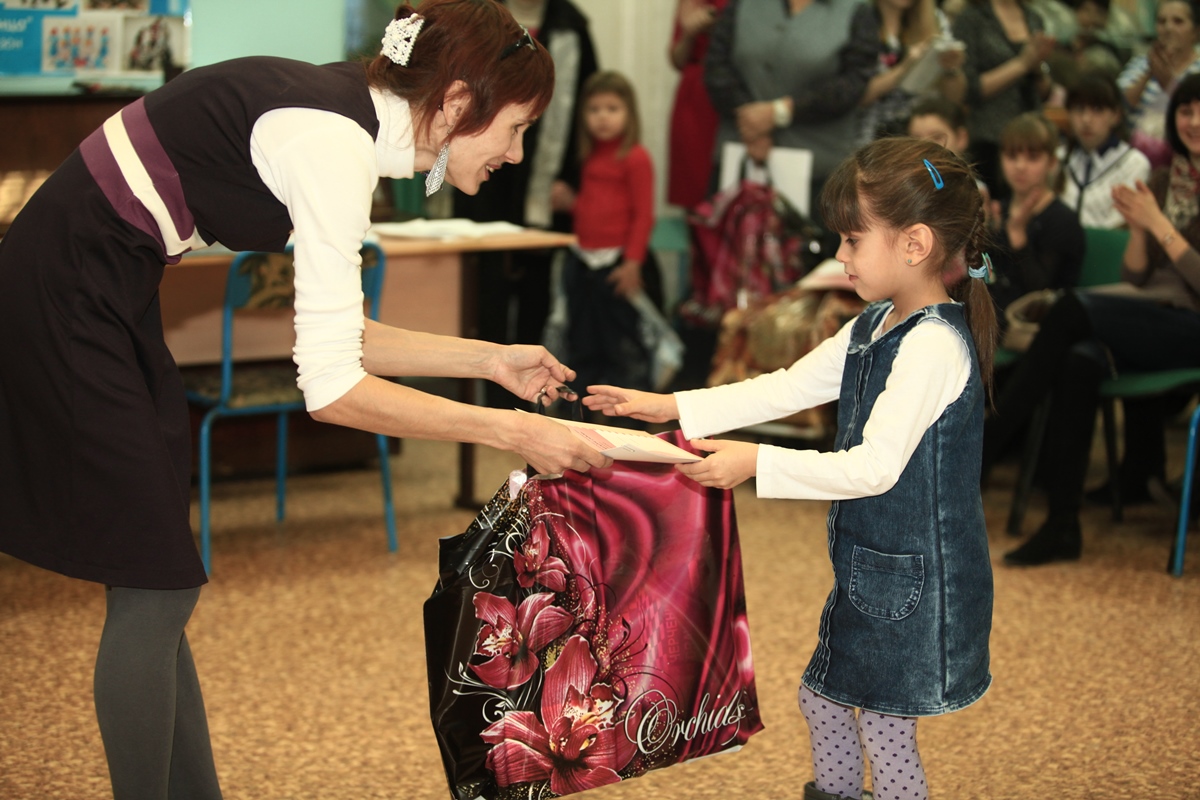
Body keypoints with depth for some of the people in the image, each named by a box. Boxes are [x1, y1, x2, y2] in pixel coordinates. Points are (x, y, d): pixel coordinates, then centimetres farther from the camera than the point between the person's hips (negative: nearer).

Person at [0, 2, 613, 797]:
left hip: (106, 299, 9)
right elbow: (332, 389, -26)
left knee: (161, 582, 13)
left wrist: (489, 359, 10)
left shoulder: (345, 115, 5)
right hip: (66, 302, -9)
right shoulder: (334, 144, -24)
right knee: (155, 589, -2)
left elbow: (337, 333, 12)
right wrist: (510, 432, -21)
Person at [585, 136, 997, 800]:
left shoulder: (933, 346, -24)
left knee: (883, 731, 1)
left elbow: (875, 467, -28)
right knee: (822, 699, 20)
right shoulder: (875, 326, 7)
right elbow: (787, 388, 10)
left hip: (914, 578, -10)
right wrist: (674, 408, 5)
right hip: (870, 567, 10)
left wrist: (758, 463, -28)